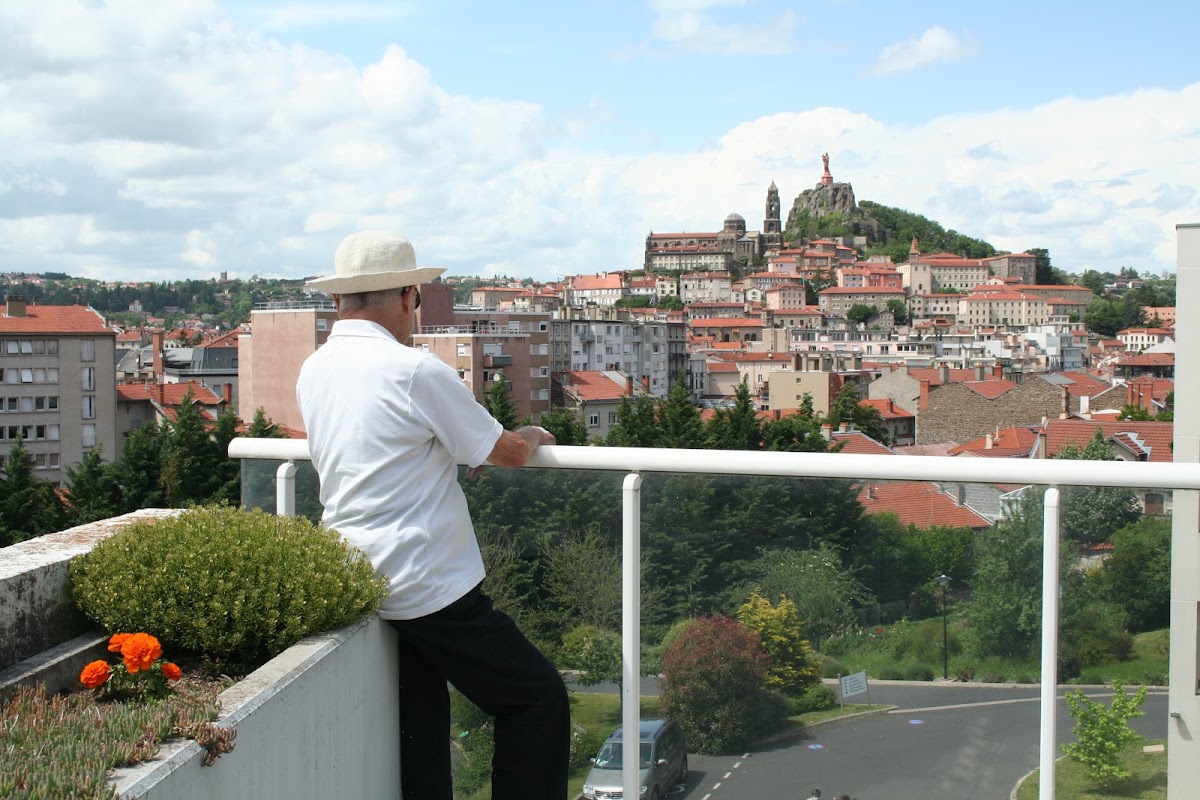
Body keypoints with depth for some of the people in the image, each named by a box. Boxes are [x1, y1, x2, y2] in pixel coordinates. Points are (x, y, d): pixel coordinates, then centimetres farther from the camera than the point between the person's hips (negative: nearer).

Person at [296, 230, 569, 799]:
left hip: (356, 582, 8)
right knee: (538, 700, 2)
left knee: (418, 728, 15)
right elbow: (506, 452, -7)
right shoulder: (414, 370, -16)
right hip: (429, 587, -8)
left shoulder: (313, 373, 8)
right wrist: (532, 437, 16)